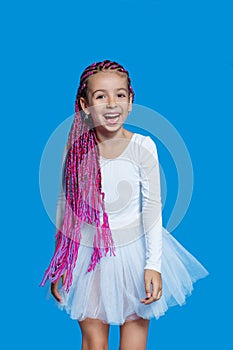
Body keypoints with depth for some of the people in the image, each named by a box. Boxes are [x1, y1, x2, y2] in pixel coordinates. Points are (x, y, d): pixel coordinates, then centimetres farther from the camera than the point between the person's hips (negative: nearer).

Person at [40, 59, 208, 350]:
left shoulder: (142, 147, -13)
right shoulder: (76, 148, -8)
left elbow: (152, 208, -9)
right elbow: (64, 205, 1)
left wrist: (154, 264, -12)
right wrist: (59, 263, 4)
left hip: (133, 249, -1)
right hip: (88, 253, 1)